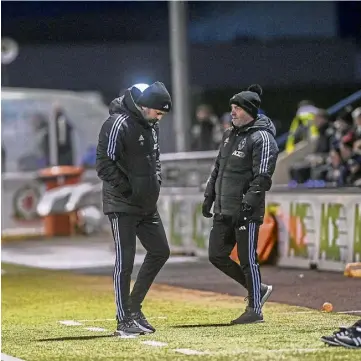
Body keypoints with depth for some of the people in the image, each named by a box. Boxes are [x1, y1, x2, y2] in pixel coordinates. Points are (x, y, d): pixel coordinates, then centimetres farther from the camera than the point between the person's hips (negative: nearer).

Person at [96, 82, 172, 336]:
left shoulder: (151, 125, 9)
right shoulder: (118, 124, -19)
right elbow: (104, 166, -21)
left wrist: (156, 182, 8)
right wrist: (128, 190, -17)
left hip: (147, 205, 9)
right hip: (123, 206, -9)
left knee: (160, 251, 12)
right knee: (125, 261, -5)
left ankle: (134, 306, 22)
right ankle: (125, 321, 2)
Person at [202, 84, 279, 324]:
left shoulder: (261, 138, -11)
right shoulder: (230, 134, 15)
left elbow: (262, 178, -18)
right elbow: (218, 168, 23)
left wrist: (246, 205, -23)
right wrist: (209, 196, 18)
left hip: (247, 213, -9)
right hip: (224, 211, 9)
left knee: (248, 260, -3)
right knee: (217, 255, 9)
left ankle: (255, 309, 7)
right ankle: (258, 289, 23)